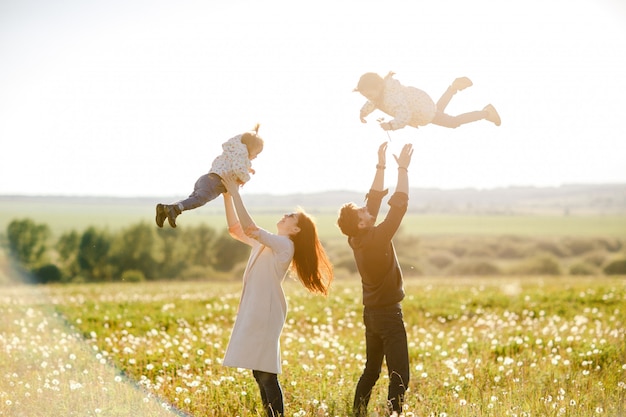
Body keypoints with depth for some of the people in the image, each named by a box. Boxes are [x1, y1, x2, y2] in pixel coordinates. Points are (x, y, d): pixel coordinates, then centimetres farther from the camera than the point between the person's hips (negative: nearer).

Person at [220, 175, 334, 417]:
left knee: (266, 375, -9)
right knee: (259, 374, 10)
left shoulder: (283, 245, -10)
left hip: (266, 314, -9)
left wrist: (235, 193, -17)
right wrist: (227, 196, 10)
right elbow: (236, 229, 20)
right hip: (253, 313, 9)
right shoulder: (265, 242, 17)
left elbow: (249, 228, -21)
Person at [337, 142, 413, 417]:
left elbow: (375, 198, 7)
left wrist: (381, 165, 6)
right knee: (399, 375, -9)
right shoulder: (376, 239, -20)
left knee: (371, 370, 18)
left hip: (372, 312, 9)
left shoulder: (357, 239, 1)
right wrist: (403, 169, -16)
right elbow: (399, 205, -21)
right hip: (388, 313, -9)